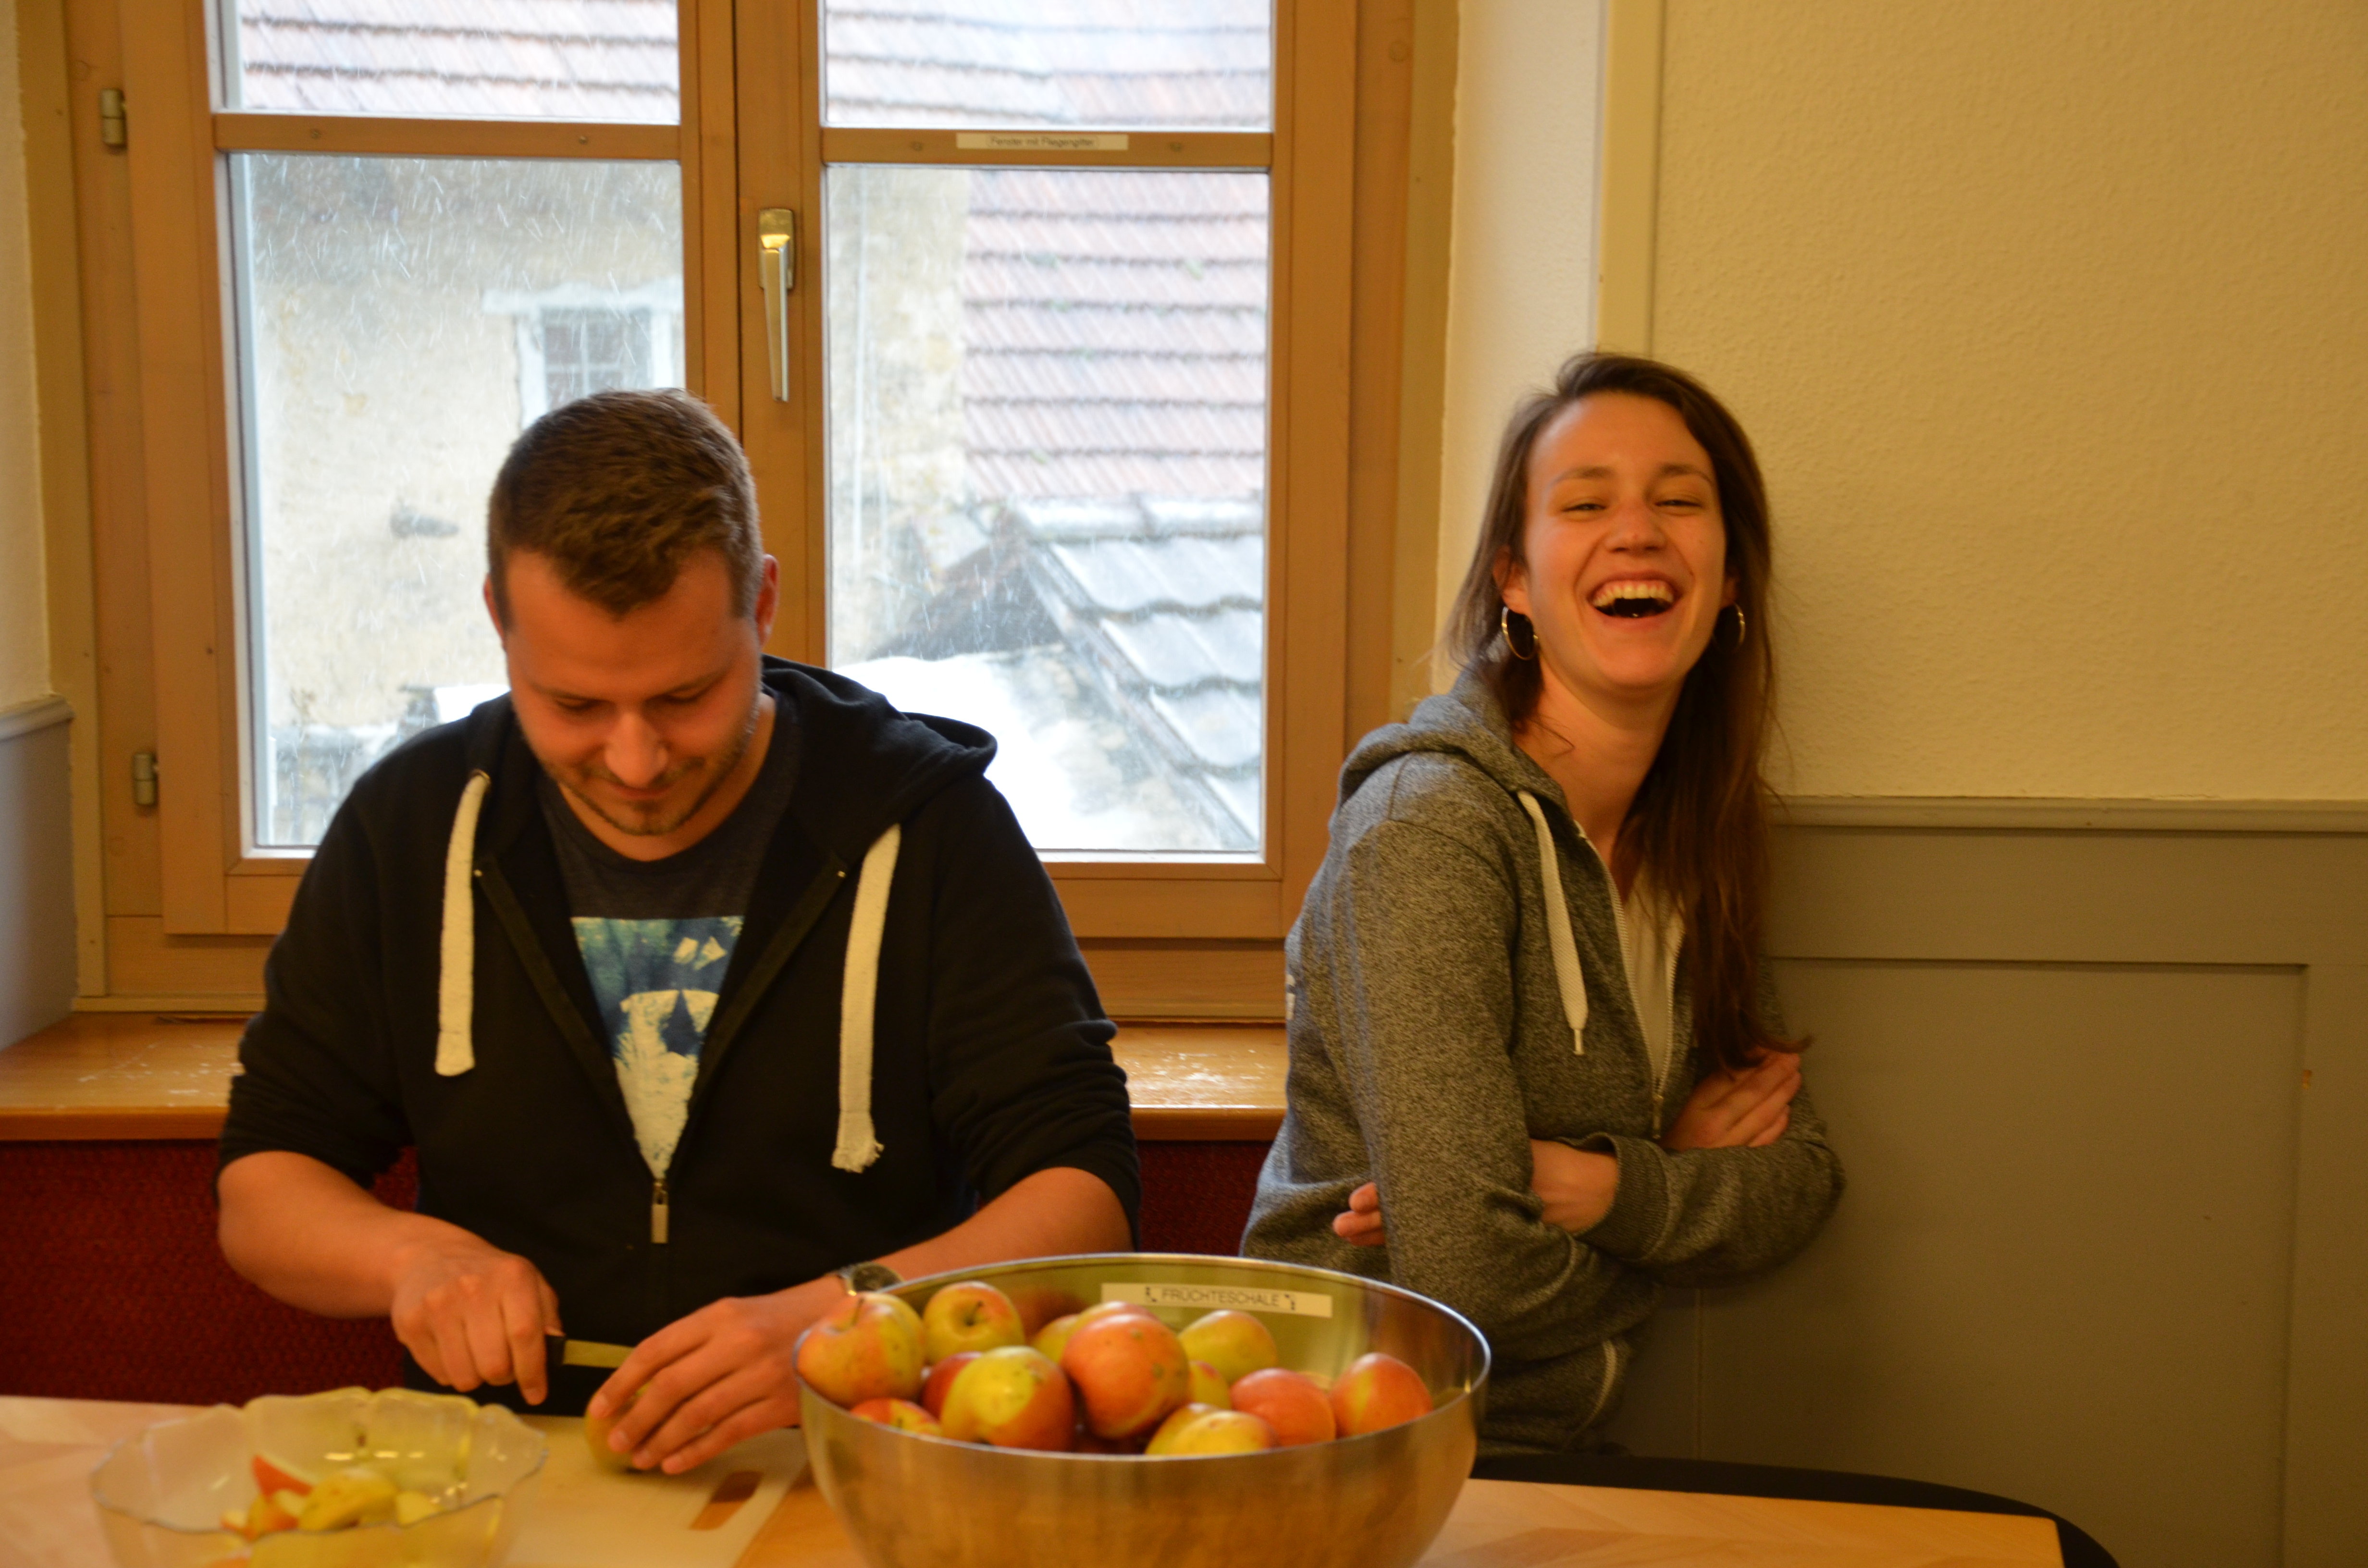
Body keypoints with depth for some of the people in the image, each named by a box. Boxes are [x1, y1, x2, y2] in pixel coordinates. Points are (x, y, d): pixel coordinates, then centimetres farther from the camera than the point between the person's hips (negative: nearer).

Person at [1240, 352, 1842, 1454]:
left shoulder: (1692, 832, 5)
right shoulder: (1433, 826, -20)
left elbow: (1797, 1180, 4)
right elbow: (1466, 1280, -25)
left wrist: (1600, 1188, -16)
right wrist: (1677, 1184, -7)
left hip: (1555, 1444, 7)